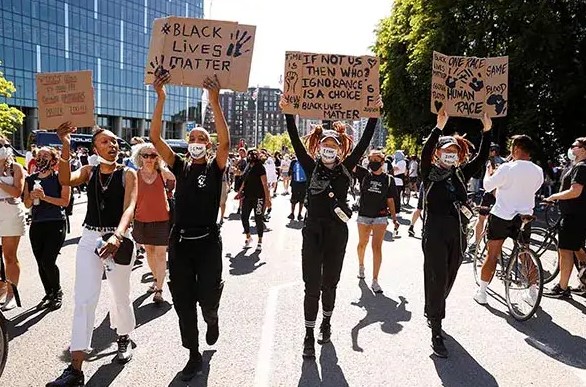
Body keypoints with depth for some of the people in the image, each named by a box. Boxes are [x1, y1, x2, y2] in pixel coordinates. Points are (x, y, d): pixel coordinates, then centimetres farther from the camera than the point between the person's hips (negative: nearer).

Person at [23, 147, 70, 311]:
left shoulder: (60, 177, -3)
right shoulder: (31, 179, 11)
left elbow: (65, 201, -11)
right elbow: (27, 204, 11)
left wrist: (44, 197, -19)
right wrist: (32, 197, -10)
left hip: (56, 224, -5)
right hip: (36, 225, 5)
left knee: (48, 262, -11)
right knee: (41, 264, 7)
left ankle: (57, 293, 13)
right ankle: (49, 294, 25)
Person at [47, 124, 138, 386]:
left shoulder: (128, 174, -4)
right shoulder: (89, 172, 5)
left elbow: (129, 208, -18)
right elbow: (65, 180, -15)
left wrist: (117, 236, -34)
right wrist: (66, 147, -22)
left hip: (118, 238, -2)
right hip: (90, 238, 2)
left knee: (121, 296, 13)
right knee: (84, 300, -4)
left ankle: (124, 338, 40)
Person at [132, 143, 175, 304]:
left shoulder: (162, 173, -6)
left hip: (161, 219, -2)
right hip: (142, 220, 3)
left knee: (161, 254, -2)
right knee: (149, 251, 18)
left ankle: (159, 289, 2)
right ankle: (156, 280, 39)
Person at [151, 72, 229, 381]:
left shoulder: (215, 168, 0)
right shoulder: (180, 166, 6)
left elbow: (225, 141, -19)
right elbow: (155, 138, -4)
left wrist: (214, 101, -26)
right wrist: (161, 99, -15)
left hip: (208, 241, -3)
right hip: (179, 240, 3)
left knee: (207, 298, 0)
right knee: (183, 301, 7)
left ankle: (212, 318, 39)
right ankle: (194, 355, 23)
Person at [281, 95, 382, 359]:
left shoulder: (345, 168, 3)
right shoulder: (311, 167, 0)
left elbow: (364, 142, -3)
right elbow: (296, 142, -8)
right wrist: (287, 113, -17)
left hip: (337, 233, 1)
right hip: (313, 231, -1)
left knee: (330, 283, 14)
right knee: (312, 285, -1)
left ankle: (326, 323, 37)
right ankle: (309, 335, 12)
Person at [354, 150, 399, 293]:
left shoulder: (388, 179, 1)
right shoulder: (364, 174, 0)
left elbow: (390, 200, 5)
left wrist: (394, 218, 3)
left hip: (380, 217, -1)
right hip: (363, 215, 1)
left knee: (377, 247, -9)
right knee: (362, 243, 18)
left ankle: (375, 281, -6)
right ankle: (361, 266, 47)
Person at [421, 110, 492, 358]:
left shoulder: (461, 174, 10)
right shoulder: (429, 173, -3)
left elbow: (481, 159, 1)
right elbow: (425, 153, -21)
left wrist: (487, 131, -8)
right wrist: (439, 127, -29)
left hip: (458, 233, 5)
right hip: (435, 233, -5)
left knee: (448, 280, 15)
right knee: (436, 280, -5)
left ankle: (432, 312, 37)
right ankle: (436, 332, 0)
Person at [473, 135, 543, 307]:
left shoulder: (507, 168, -17)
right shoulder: (538, 171, -2)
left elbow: (487, 186, -8)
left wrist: (489, 171, 12)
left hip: (501, 216, -4)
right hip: (525, 217, 4)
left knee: (492, 256, 4)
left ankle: (482, 293, 11)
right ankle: (533, 292, 26)